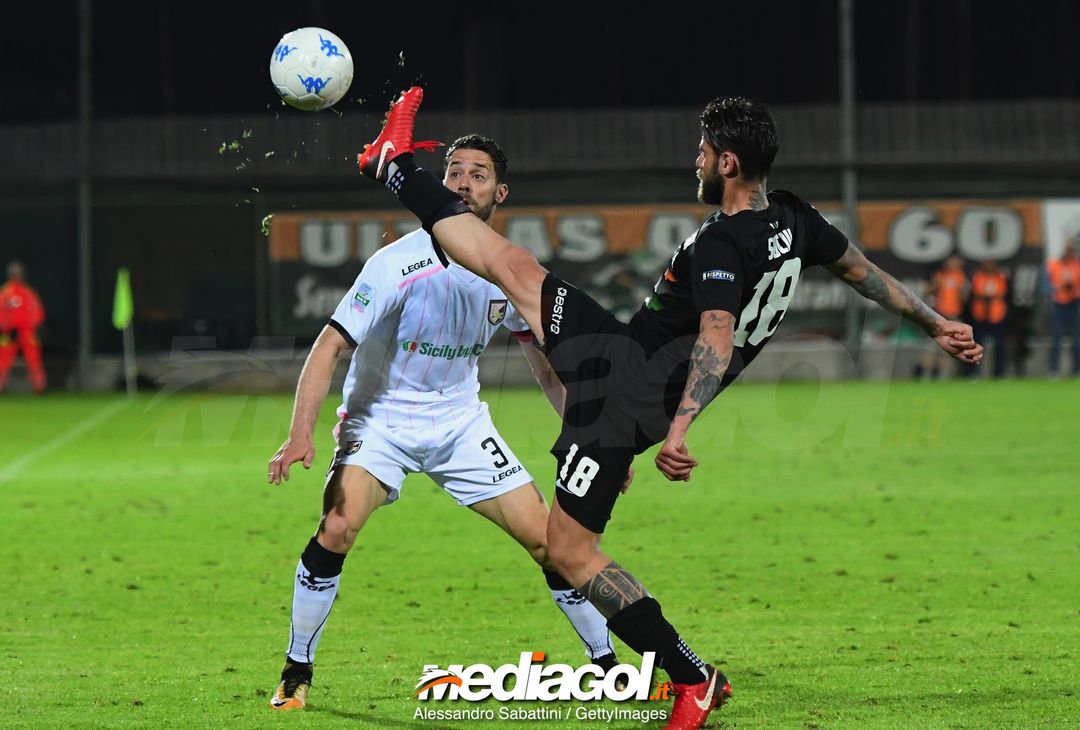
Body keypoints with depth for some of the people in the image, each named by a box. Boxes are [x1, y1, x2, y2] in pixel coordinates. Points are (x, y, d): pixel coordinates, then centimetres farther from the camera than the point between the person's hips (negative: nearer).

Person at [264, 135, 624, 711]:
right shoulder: (400, 264, -20)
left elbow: (547, 366, 9)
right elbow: (331, 345, -20)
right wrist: (300, 435, -30)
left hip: (461, 422, 4)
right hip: (380, 419, -4)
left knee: (548, 538, -4)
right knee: (337, 529, -27)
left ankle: (607, 664, 14)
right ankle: (296, 673, -10)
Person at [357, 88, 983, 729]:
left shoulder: (718, 248, -29)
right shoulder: (794, 220, 0)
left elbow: (718, 336, -44)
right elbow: (862, 269, 12)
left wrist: (681, 427, -57)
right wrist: (936, 324, 27)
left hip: (622, 402, -10)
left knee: (570, 549, -4)